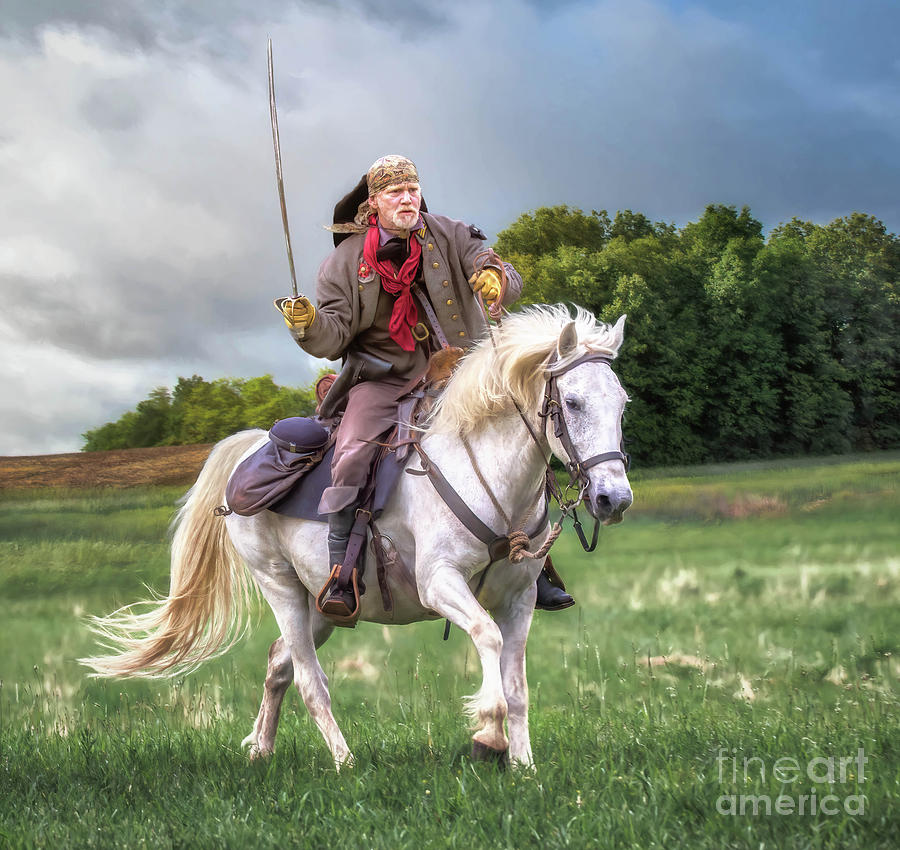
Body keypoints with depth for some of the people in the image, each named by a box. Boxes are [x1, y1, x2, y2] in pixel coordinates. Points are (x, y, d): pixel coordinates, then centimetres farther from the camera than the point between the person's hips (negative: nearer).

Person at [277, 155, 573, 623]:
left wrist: (498, 280, -34)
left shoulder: (450, 237, 2)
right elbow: (334, 336, -3)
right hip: (384, 378, -2)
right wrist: (308, 324, -27)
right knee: (351, 454, -27)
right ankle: (340, 577, -21)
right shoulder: (347, 259, 1)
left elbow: (504, 276, -9)